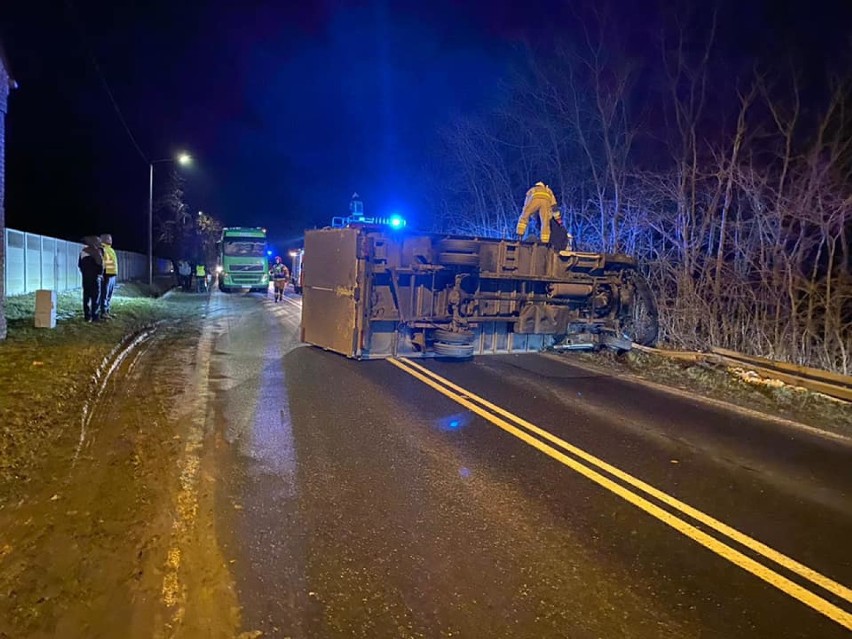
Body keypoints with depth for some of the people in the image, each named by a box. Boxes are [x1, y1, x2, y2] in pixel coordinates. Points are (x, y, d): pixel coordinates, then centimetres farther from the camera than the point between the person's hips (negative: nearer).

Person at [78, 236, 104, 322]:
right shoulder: (96, 251, -11)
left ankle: (87, 316, 9)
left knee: (86, 297, 8)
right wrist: (101, 274, -1)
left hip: (85, 277, 6)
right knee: (96, 297, -2)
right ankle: (95, 316, -4)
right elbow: (100, 263, -14)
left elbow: (79, 264, 14)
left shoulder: (83, 251, 10)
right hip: (95, 277, -6)